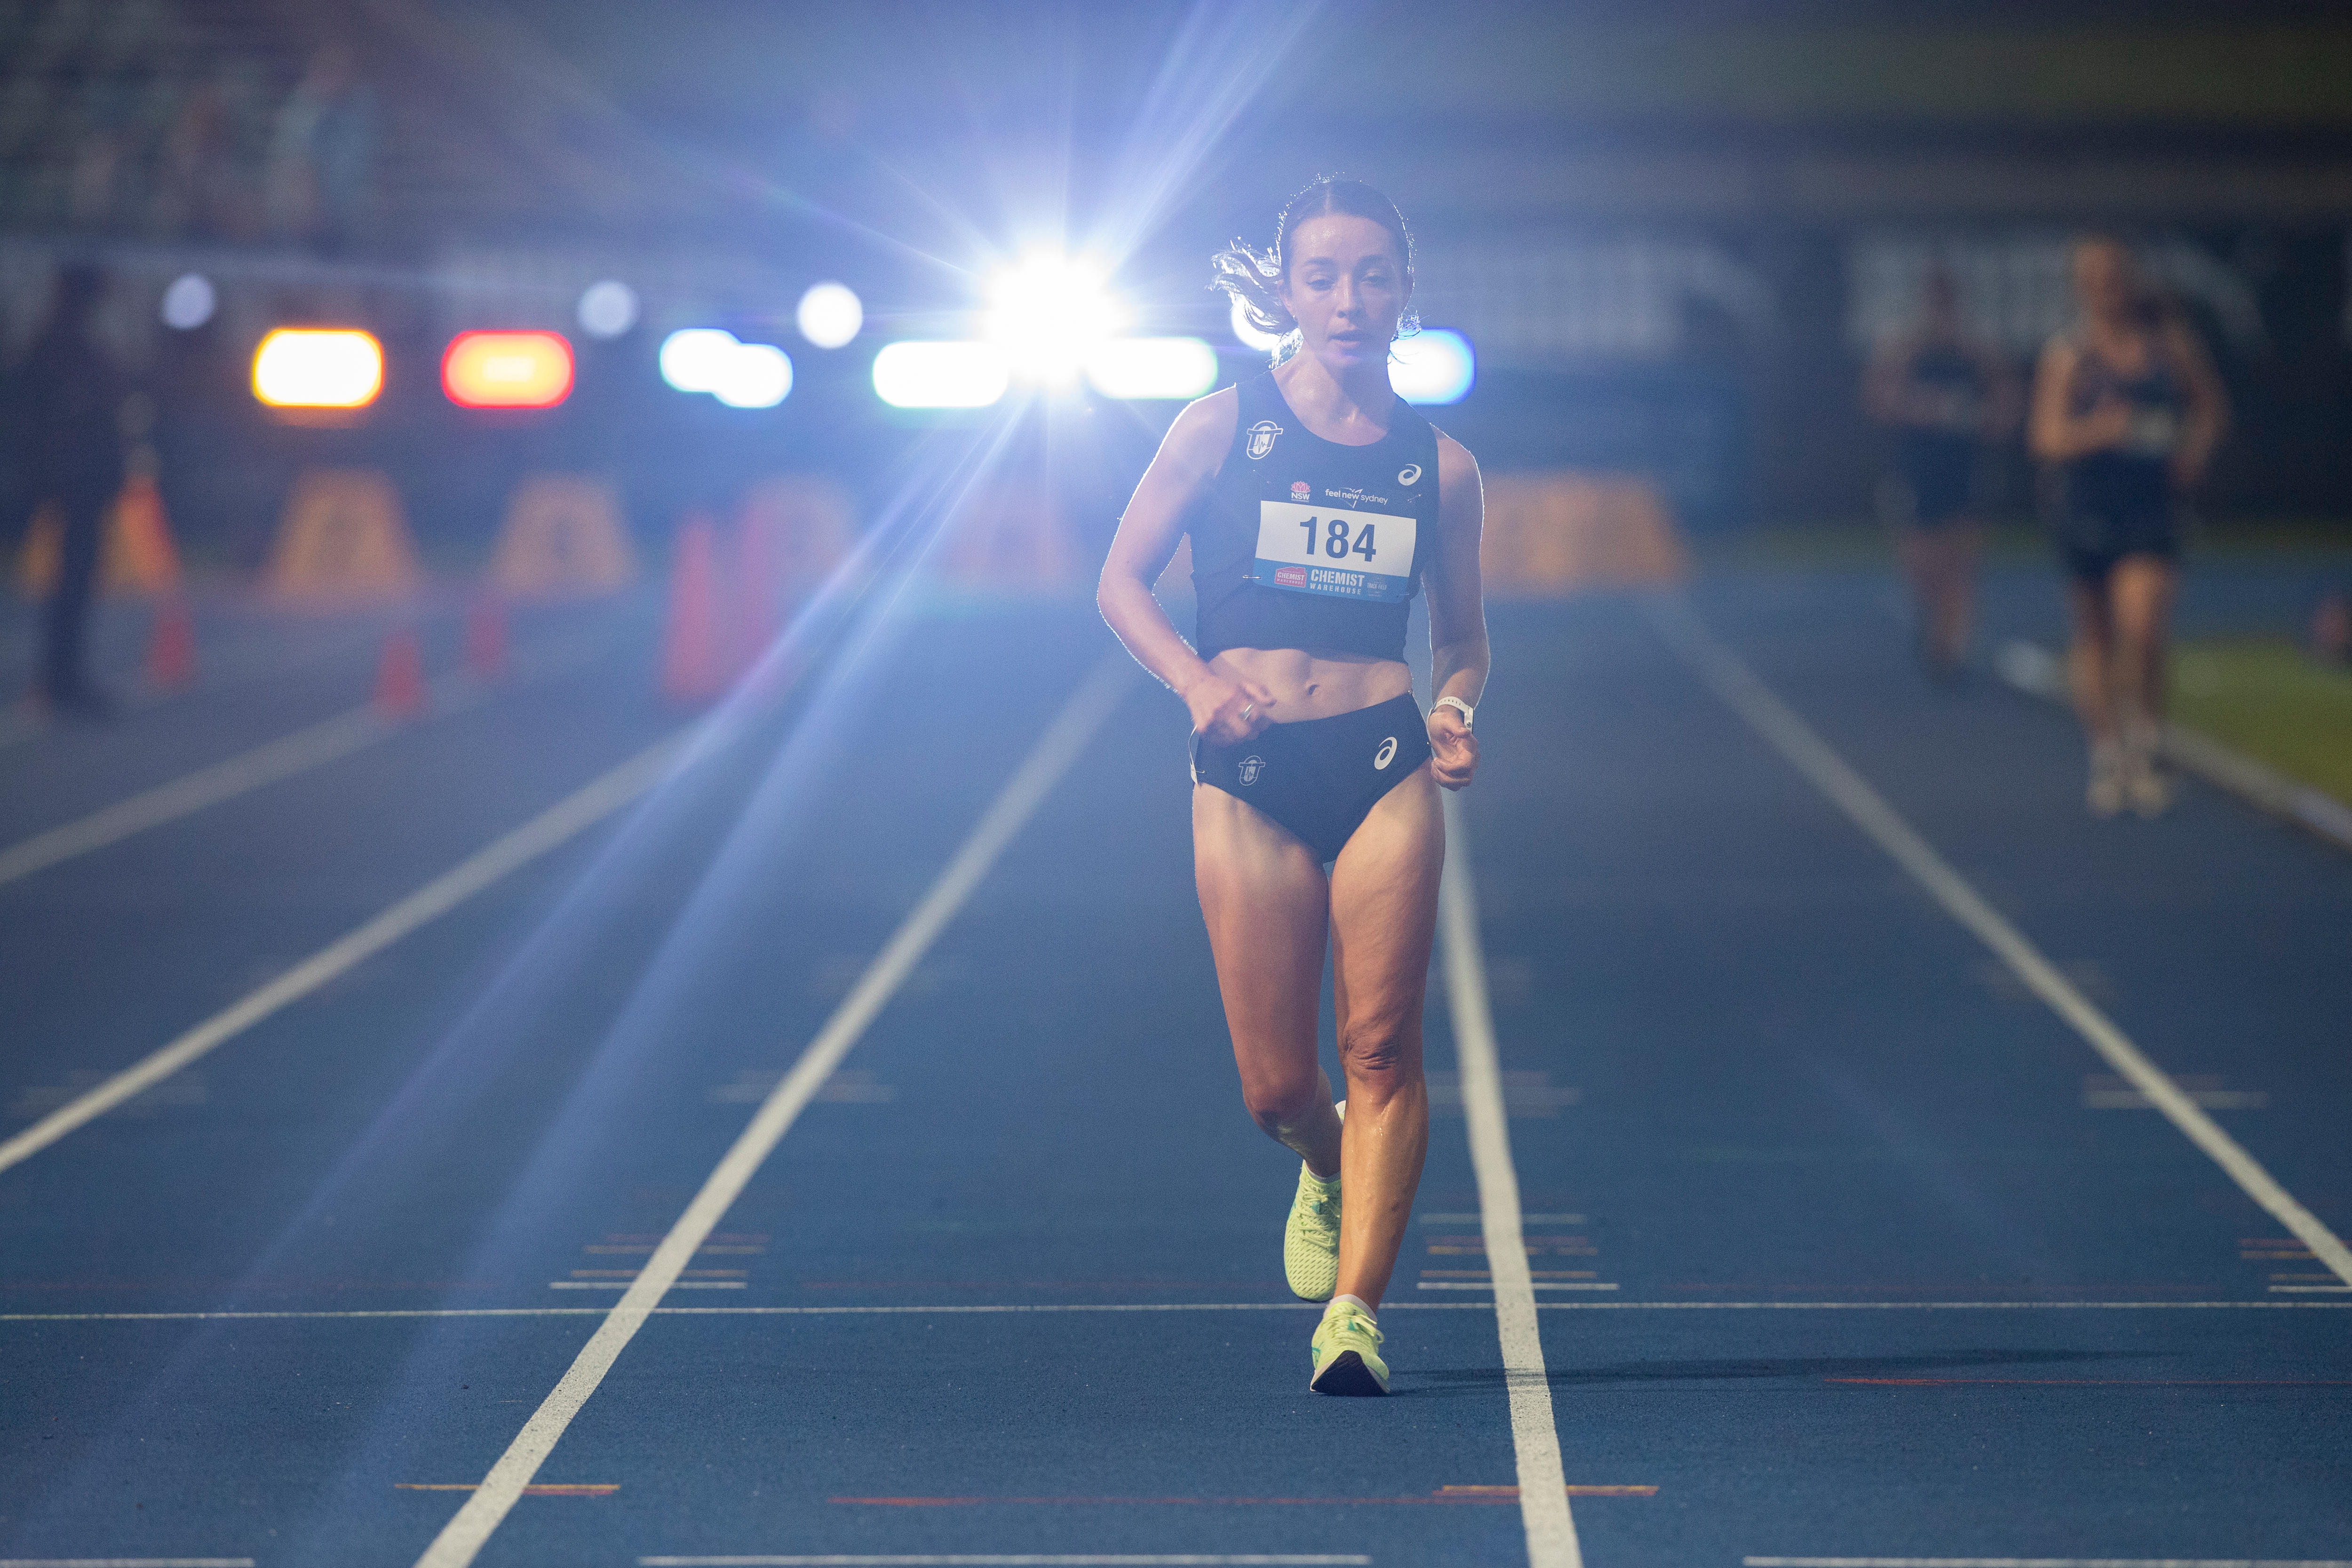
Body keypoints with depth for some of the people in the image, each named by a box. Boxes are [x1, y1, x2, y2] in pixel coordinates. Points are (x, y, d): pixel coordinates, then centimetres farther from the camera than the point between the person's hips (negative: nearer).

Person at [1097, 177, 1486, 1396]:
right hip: (1249, 771, 0)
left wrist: (1456, 712, -6)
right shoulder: (1223, 427, 2)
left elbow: (1461, 638, 15)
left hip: (1384, 768, 1)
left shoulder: (1438, 464, 6)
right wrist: (1194, 677, -12)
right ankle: (1329, 1170, 37)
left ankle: (1354, 1308, -4)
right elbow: (1122, 582, 5)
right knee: (1276, 1085, 2)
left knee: (1381, 1051, -8)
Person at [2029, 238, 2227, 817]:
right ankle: (2106, 756, 23)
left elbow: (2212, 404, 18)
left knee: (2142, 628, -16)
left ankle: (2143, 752, 0)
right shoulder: (2067, 354, -2)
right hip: (2085, 506, 0)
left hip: (2151, 506, 0)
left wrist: (2197, 447, -1)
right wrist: (2099, 431, -27)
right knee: (2094, 635, 9)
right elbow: (2048, 439, -9)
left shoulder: (2169, 339, 4)